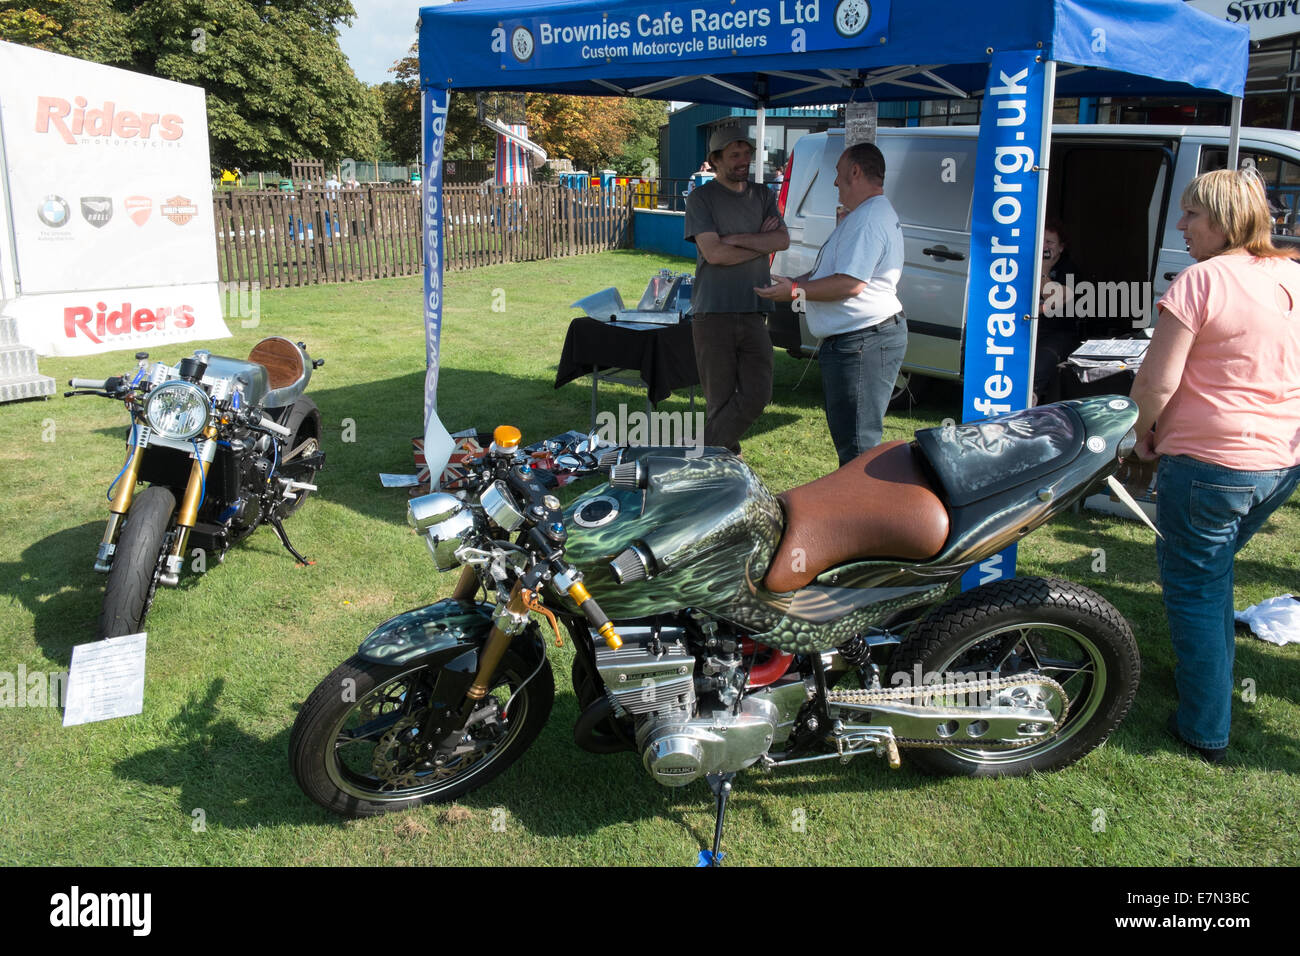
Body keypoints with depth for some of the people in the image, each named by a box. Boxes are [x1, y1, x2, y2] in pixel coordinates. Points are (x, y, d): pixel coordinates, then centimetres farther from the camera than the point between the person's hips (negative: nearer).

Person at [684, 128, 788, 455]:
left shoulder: (762, 196, 15)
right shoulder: (701, 198, 1)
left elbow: (783, 240, 0)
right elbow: (713, 253, -12)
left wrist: (737, 239, -11)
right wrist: (761, 242, -1)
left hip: (753, 311, 4)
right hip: (713, 314, -4)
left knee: (758, 395, -2)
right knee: (720, 399, -1)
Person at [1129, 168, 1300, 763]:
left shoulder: (1201, 280, -16)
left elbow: (1157, 382, -19)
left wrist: (1143, 430, -1)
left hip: (1210, 463, -7)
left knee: (1194, 590, 6)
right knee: (1213, 573, 26)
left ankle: (1206, 731, 13)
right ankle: (1213, 674, 41)